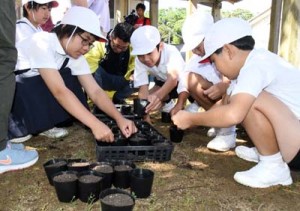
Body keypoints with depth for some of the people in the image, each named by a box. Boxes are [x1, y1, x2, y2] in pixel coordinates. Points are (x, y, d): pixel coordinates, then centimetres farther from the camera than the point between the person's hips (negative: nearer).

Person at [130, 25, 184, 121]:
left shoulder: (171, 52, -37)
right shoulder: (139, 61, -25)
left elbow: (173, 78, -54)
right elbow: (143, 89, -31)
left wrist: (158, 95, -74)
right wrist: (145, 116, -45)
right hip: (162, 82, 4)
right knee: (150, 100, -23)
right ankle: (167, 104, 11)